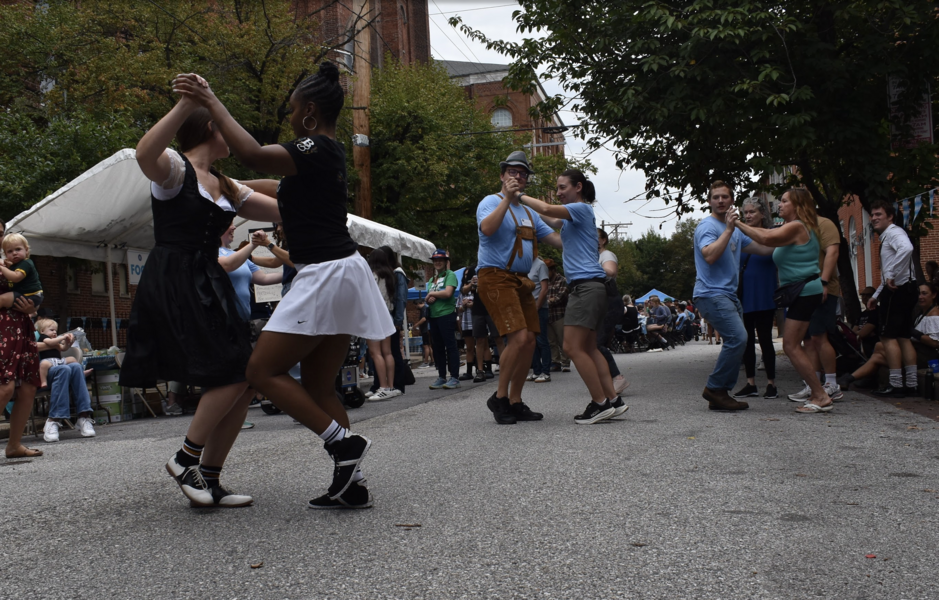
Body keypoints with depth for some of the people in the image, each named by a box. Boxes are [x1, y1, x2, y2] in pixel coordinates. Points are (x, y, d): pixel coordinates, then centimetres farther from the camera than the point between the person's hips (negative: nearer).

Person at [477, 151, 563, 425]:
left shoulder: (529, 213, 22)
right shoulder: (492, 201, -2)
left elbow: (554, 237, 19)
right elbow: (487, 228, -24)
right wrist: (507, 197, -25)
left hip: (521, 280, 8)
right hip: (496, 277, -8)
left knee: (529, 342, 3)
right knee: (518, 338, -19)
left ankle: (515, 402, 14)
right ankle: (499, 397, -4)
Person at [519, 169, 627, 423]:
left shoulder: (582, 208, -6)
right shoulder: (572, 217, 23)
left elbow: (547, 209, -18)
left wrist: (520, 196, -6)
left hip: (587, 285, -10)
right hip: (586, 286, 10)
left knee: (573, 346, -12)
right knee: (589, 348, 10)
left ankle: (600, 403, -10)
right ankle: (612, 400, 9)